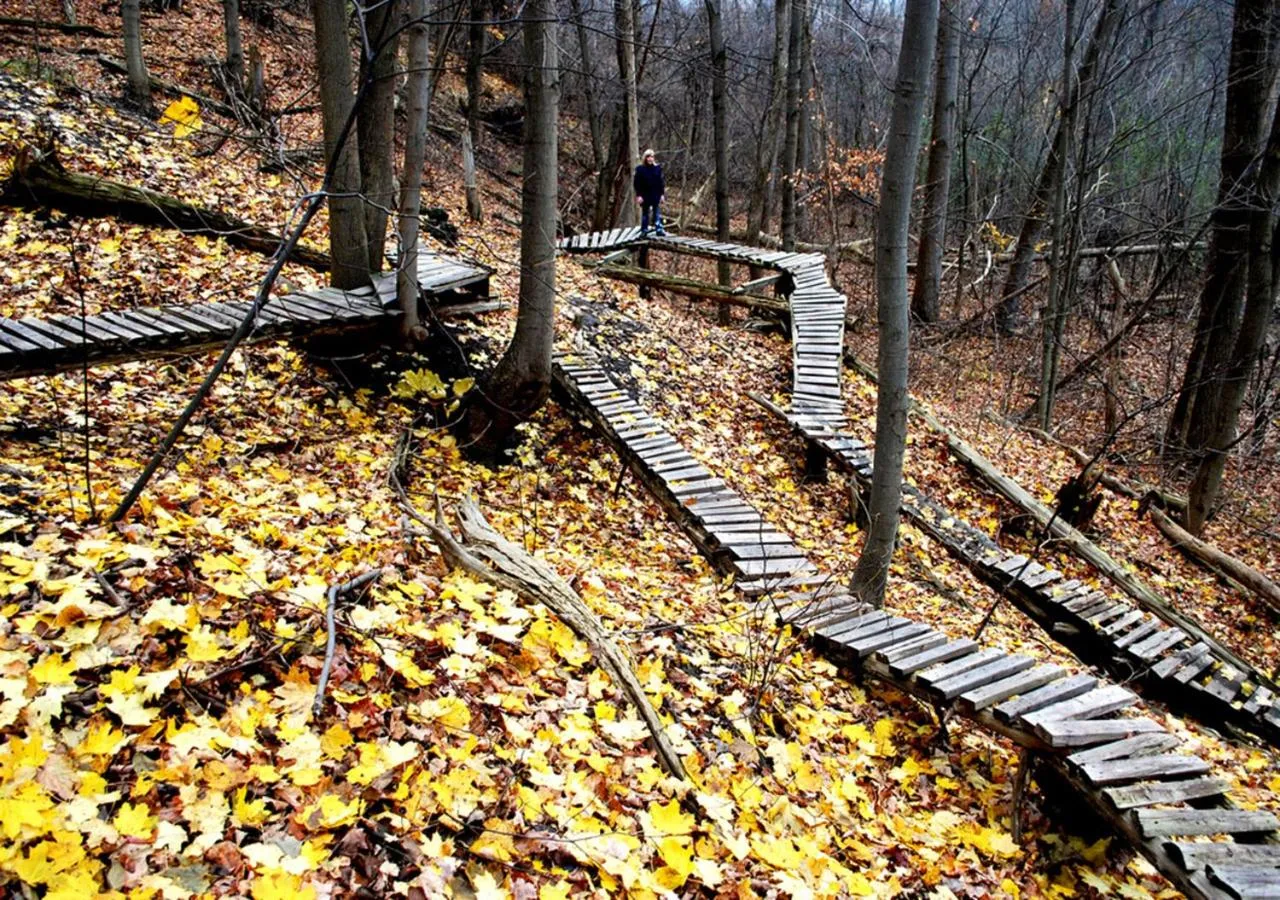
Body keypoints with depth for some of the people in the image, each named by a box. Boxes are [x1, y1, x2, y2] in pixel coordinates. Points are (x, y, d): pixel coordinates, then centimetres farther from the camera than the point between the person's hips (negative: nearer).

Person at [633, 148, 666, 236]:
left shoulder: (658, 168, 3)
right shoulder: (640, 169, -3)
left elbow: (661, 182, 6)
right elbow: (637, 183, -4)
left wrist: (662, 194, 2)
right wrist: (638, 195, -10)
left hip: (656, 195, 1)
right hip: (645, 195, -1)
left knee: (657, 213, 1)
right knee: (645, 213, 9)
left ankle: (659, 229, 2)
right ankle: (644, 230, 17)